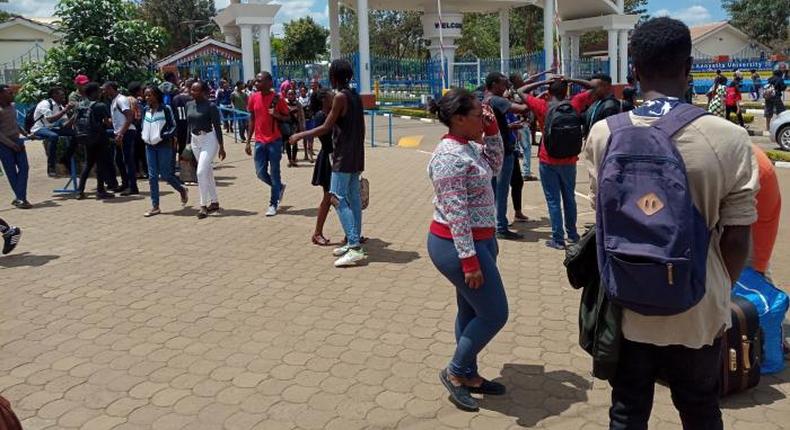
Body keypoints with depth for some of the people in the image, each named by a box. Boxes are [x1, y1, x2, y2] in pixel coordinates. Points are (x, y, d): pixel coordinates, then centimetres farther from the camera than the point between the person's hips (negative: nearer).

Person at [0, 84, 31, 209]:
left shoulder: (12, 106, 7)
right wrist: (12, 145, -20)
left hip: (17, 141, 6)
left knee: (24, 168, -5)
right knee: (11, 172, 0)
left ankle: (20, 197, -3)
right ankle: (20, 198, 5)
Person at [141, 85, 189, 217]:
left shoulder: (165, 109, -8)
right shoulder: (146, 110, 8)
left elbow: (173, 127, -8)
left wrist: (164, 136, -18)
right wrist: (145, 137, 5)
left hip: (163, 145, -5)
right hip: (150, 146, 5)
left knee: (165, 174, -3)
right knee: (152, 176, 3)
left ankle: (182, 190, 27)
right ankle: (155, 207, 7)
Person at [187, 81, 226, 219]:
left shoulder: (210, 106, -13)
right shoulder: (189, 105, 6)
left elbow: (217, 127, -12)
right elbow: (189, 125, 13)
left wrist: (221, 147, -12)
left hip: (209, 139, -7)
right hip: (195, 140, 7)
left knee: (201, 172, -14)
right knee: (207, 172, 13)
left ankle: (203, 205, -6)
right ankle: (214, 203, 23)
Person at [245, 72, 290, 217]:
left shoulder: (277, 98, -8)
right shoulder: (253, 98, 3)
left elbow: (287, 117, 1)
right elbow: (252, 119, 10)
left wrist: (277, 115, -21)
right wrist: (248, 141, 8)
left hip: (274, 140, -4)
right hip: (259, 141, 4)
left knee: (274, 172, 2)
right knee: (260, 173, 4)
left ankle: (273, 204, 13)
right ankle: (280, 187, 32)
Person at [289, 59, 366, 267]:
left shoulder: (341, 96, -13)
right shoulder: (356, 96, 12)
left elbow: (326, 127, -13)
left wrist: (300, 135, -3)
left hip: (343, 158, -9)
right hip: (356, 157, 9)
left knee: (338, 200, -9)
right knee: (353, 199, 10)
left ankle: (354, 247, -15)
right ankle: (354, 244, 15)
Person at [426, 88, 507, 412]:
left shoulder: (467, 146, 7)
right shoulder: (450, 155, -22)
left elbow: (495, 165, 24)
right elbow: (456, 213, -25)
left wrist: (493, 130, 9)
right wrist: (469, 260, -25)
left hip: (476, 240, 10)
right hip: (458, 245, -10)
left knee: (471, 311, 17)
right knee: (494, 314, -2)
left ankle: (468, 375, 31)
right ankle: (455, 372, 14)